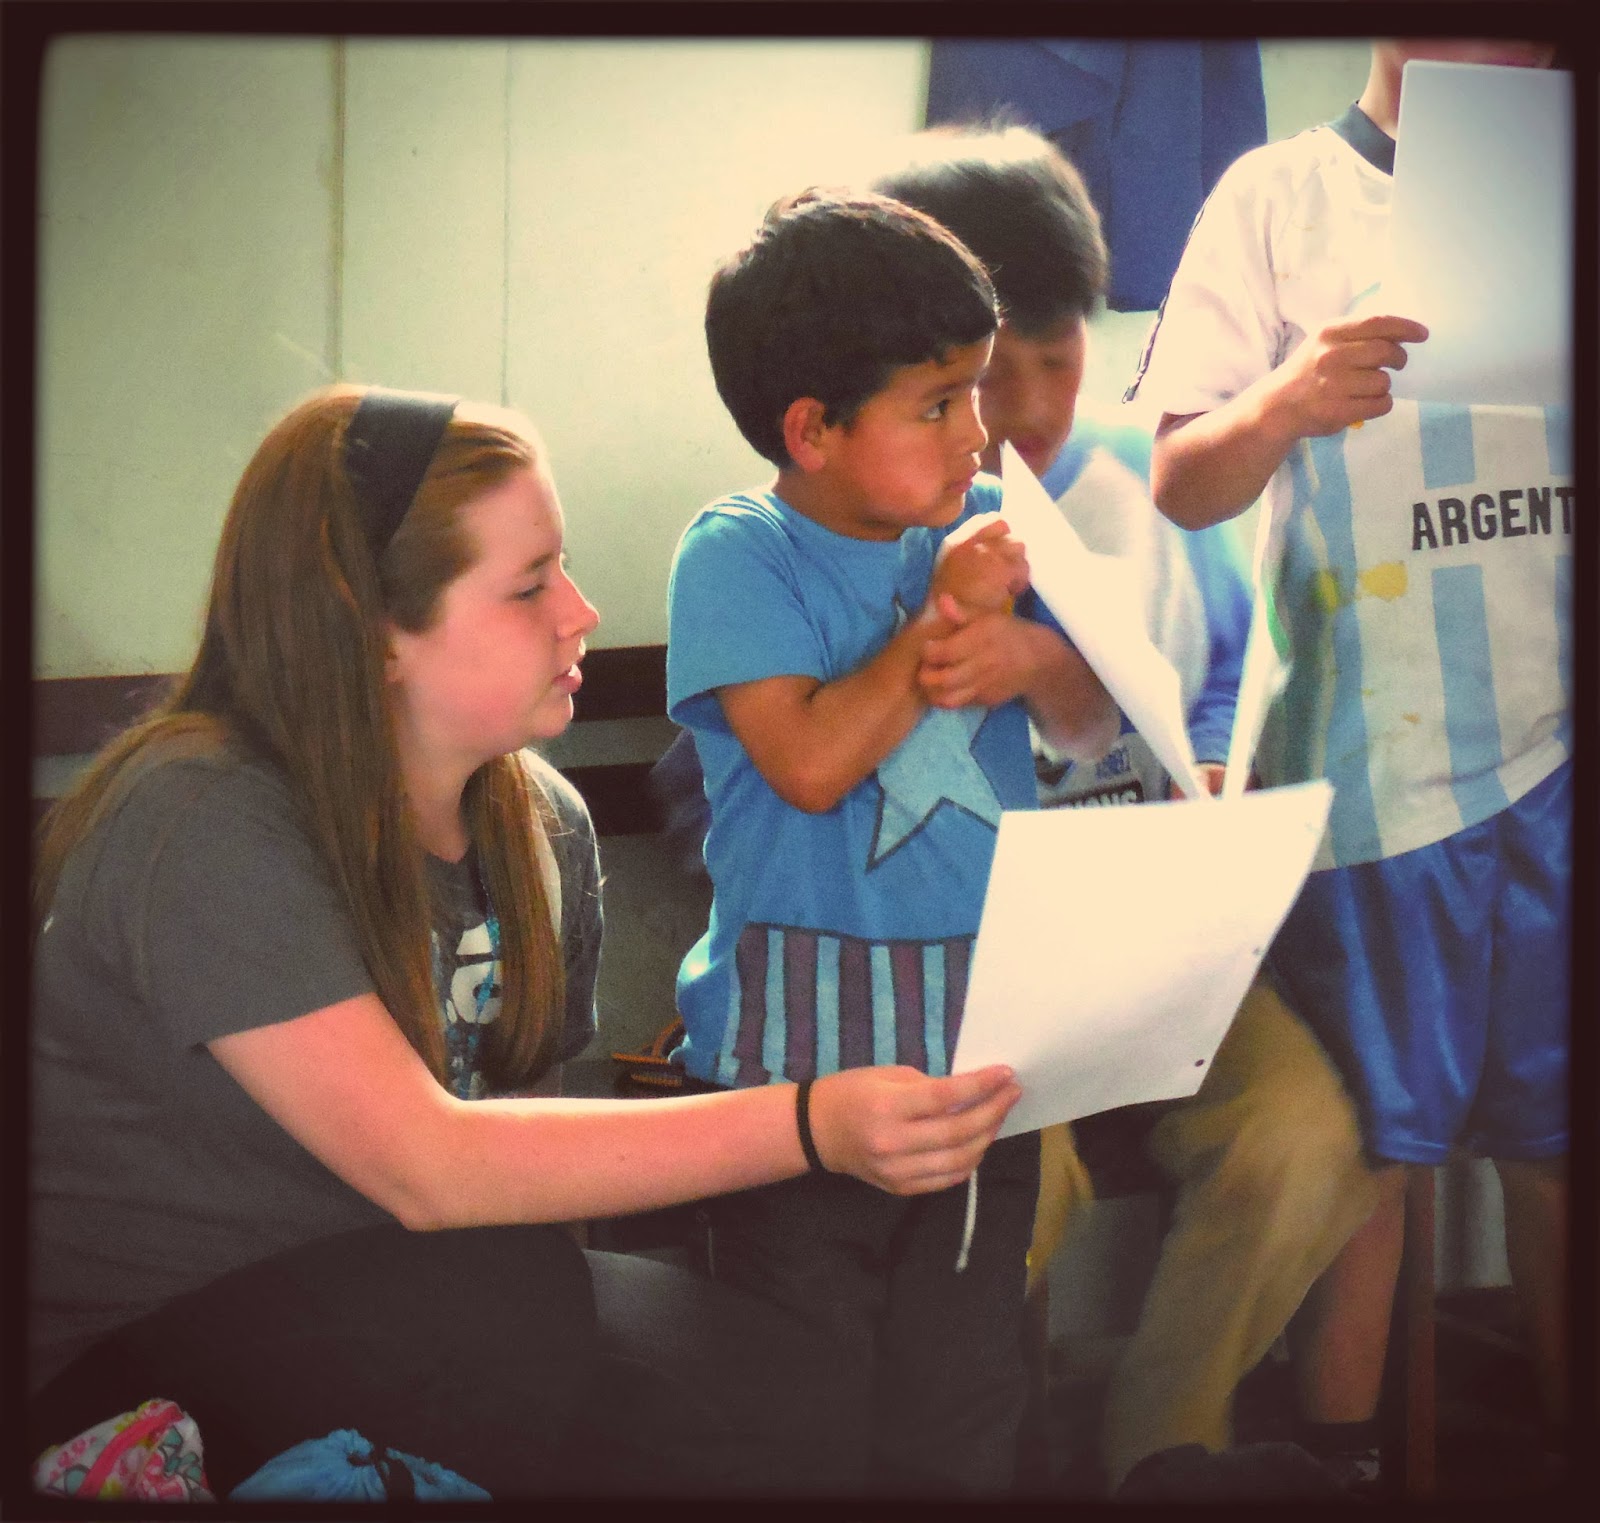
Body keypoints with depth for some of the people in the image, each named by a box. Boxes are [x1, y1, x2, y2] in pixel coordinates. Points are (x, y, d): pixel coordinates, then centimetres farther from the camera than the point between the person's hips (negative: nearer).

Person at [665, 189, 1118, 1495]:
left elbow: (1091, 725, 7)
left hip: (980, 1041, 5)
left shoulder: (985, 526, 5)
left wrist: (1027, 658, -14)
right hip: (800, 1054, -4)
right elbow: (810, 763, -20)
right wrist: (940, 623, -18)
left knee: (961, 1410, 13)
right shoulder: (736, 556, -9)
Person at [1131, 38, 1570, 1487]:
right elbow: (1184, 484, -3)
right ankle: (1345, 1449, 18)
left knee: (1555, 1126, 10)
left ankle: (1565, 1422, 22)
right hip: (1368, 749, -3)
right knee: (1365, 1134, 5)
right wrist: (1279, 405, -25)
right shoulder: (1286, 195, 1)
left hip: (1556, 730, 3)